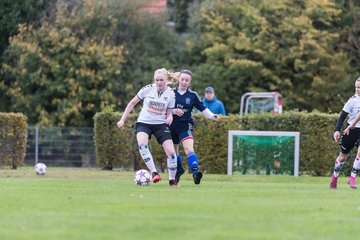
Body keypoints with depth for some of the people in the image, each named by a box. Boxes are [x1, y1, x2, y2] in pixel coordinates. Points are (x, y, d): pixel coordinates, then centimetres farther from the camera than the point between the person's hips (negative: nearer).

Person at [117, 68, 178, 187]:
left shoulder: (170, 94, -2)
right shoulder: (148, 89, -7)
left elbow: (169, 113, 8)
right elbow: (132, 103, 3)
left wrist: (169, 118, -17)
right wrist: (122, 119, 0)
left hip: (160, 124, 1)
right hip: (144, 122, -1)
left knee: (171, 152, -12)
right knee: (142, 144, -32)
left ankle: (172, 180, 10)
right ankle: (154, 172, -27)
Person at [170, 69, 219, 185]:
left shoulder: (192, 95, -1)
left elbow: (203, 108, 2)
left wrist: (212, 116, -14)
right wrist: (174, 111, -18)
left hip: (185, 125, -3)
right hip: (172, 125, 3)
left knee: (188, 148, -25)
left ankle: (195, 172, -38)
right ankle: (179, 170, 44)